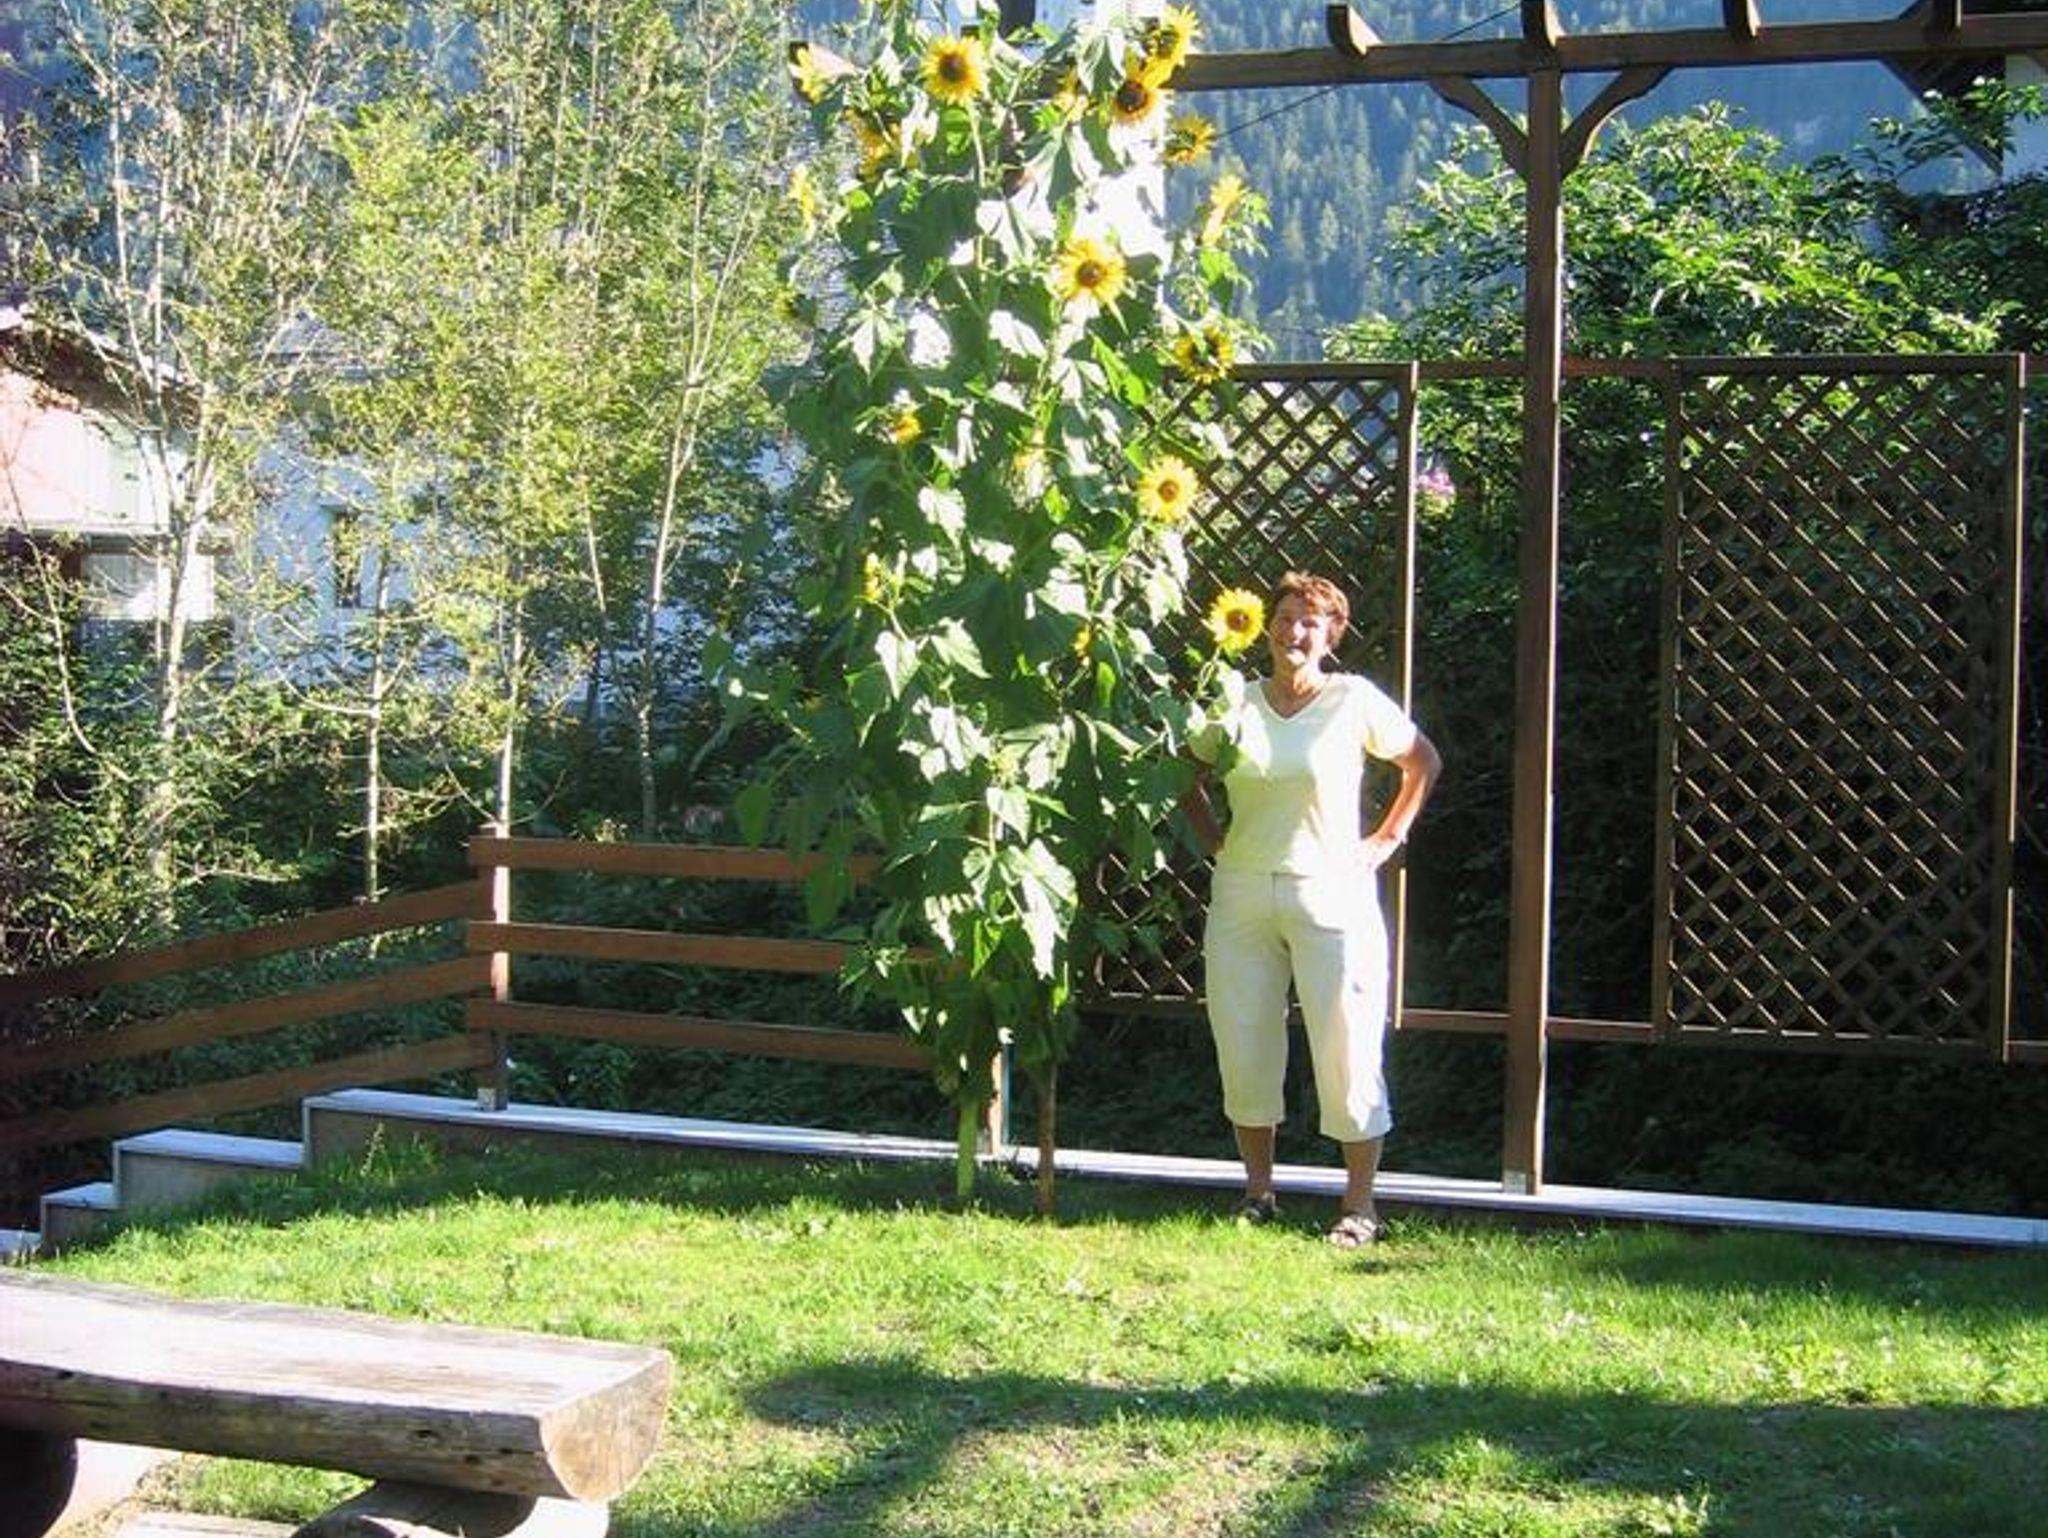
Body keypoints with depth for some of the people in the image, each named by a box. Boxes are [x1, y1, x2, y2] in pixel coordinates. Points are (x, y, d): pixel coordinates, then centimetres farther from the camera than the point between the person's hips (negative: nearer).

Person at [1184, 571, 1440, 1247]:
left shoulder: (1354, 701, -2)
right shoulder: (1235, 704, 4)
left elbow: (1424, 763, 9)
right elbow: (1188, 779, 20)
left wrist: (1385, 841, 4)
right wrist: (1214, 841, 8)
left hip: (1330, 893, -3)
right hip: (1241, 893, 3)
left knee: (1348, 1050, -3)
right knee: (1244, 1046, 7)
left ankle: (1359, 1204, 7)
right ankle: (1258, 1191, 21)